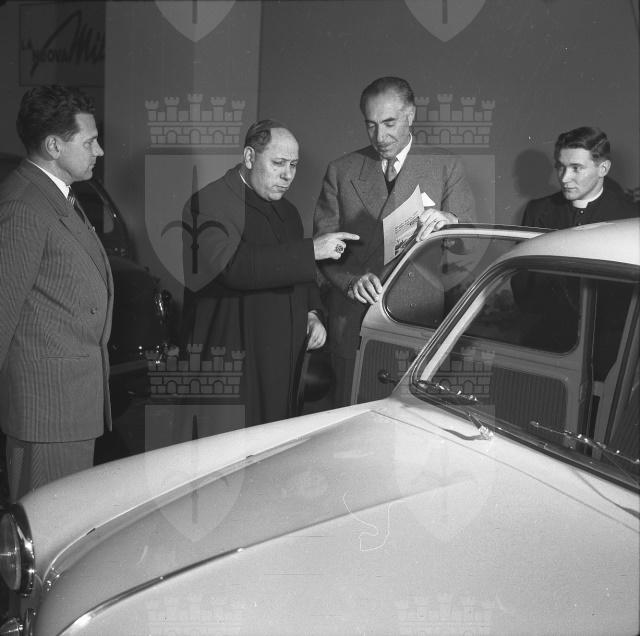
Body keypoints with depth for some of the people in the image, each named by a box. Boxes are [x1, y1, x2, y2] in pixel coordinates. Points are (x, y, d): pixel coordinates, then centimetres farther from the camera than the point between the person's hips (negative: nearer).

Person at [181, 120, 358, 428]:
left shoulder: (287, 211, 18)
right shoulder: (208, 204, -9)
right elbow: (231, 265, -26)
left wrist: (312, 313, 7)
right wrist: (310, 250, -24)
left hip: (285, 363, 7)